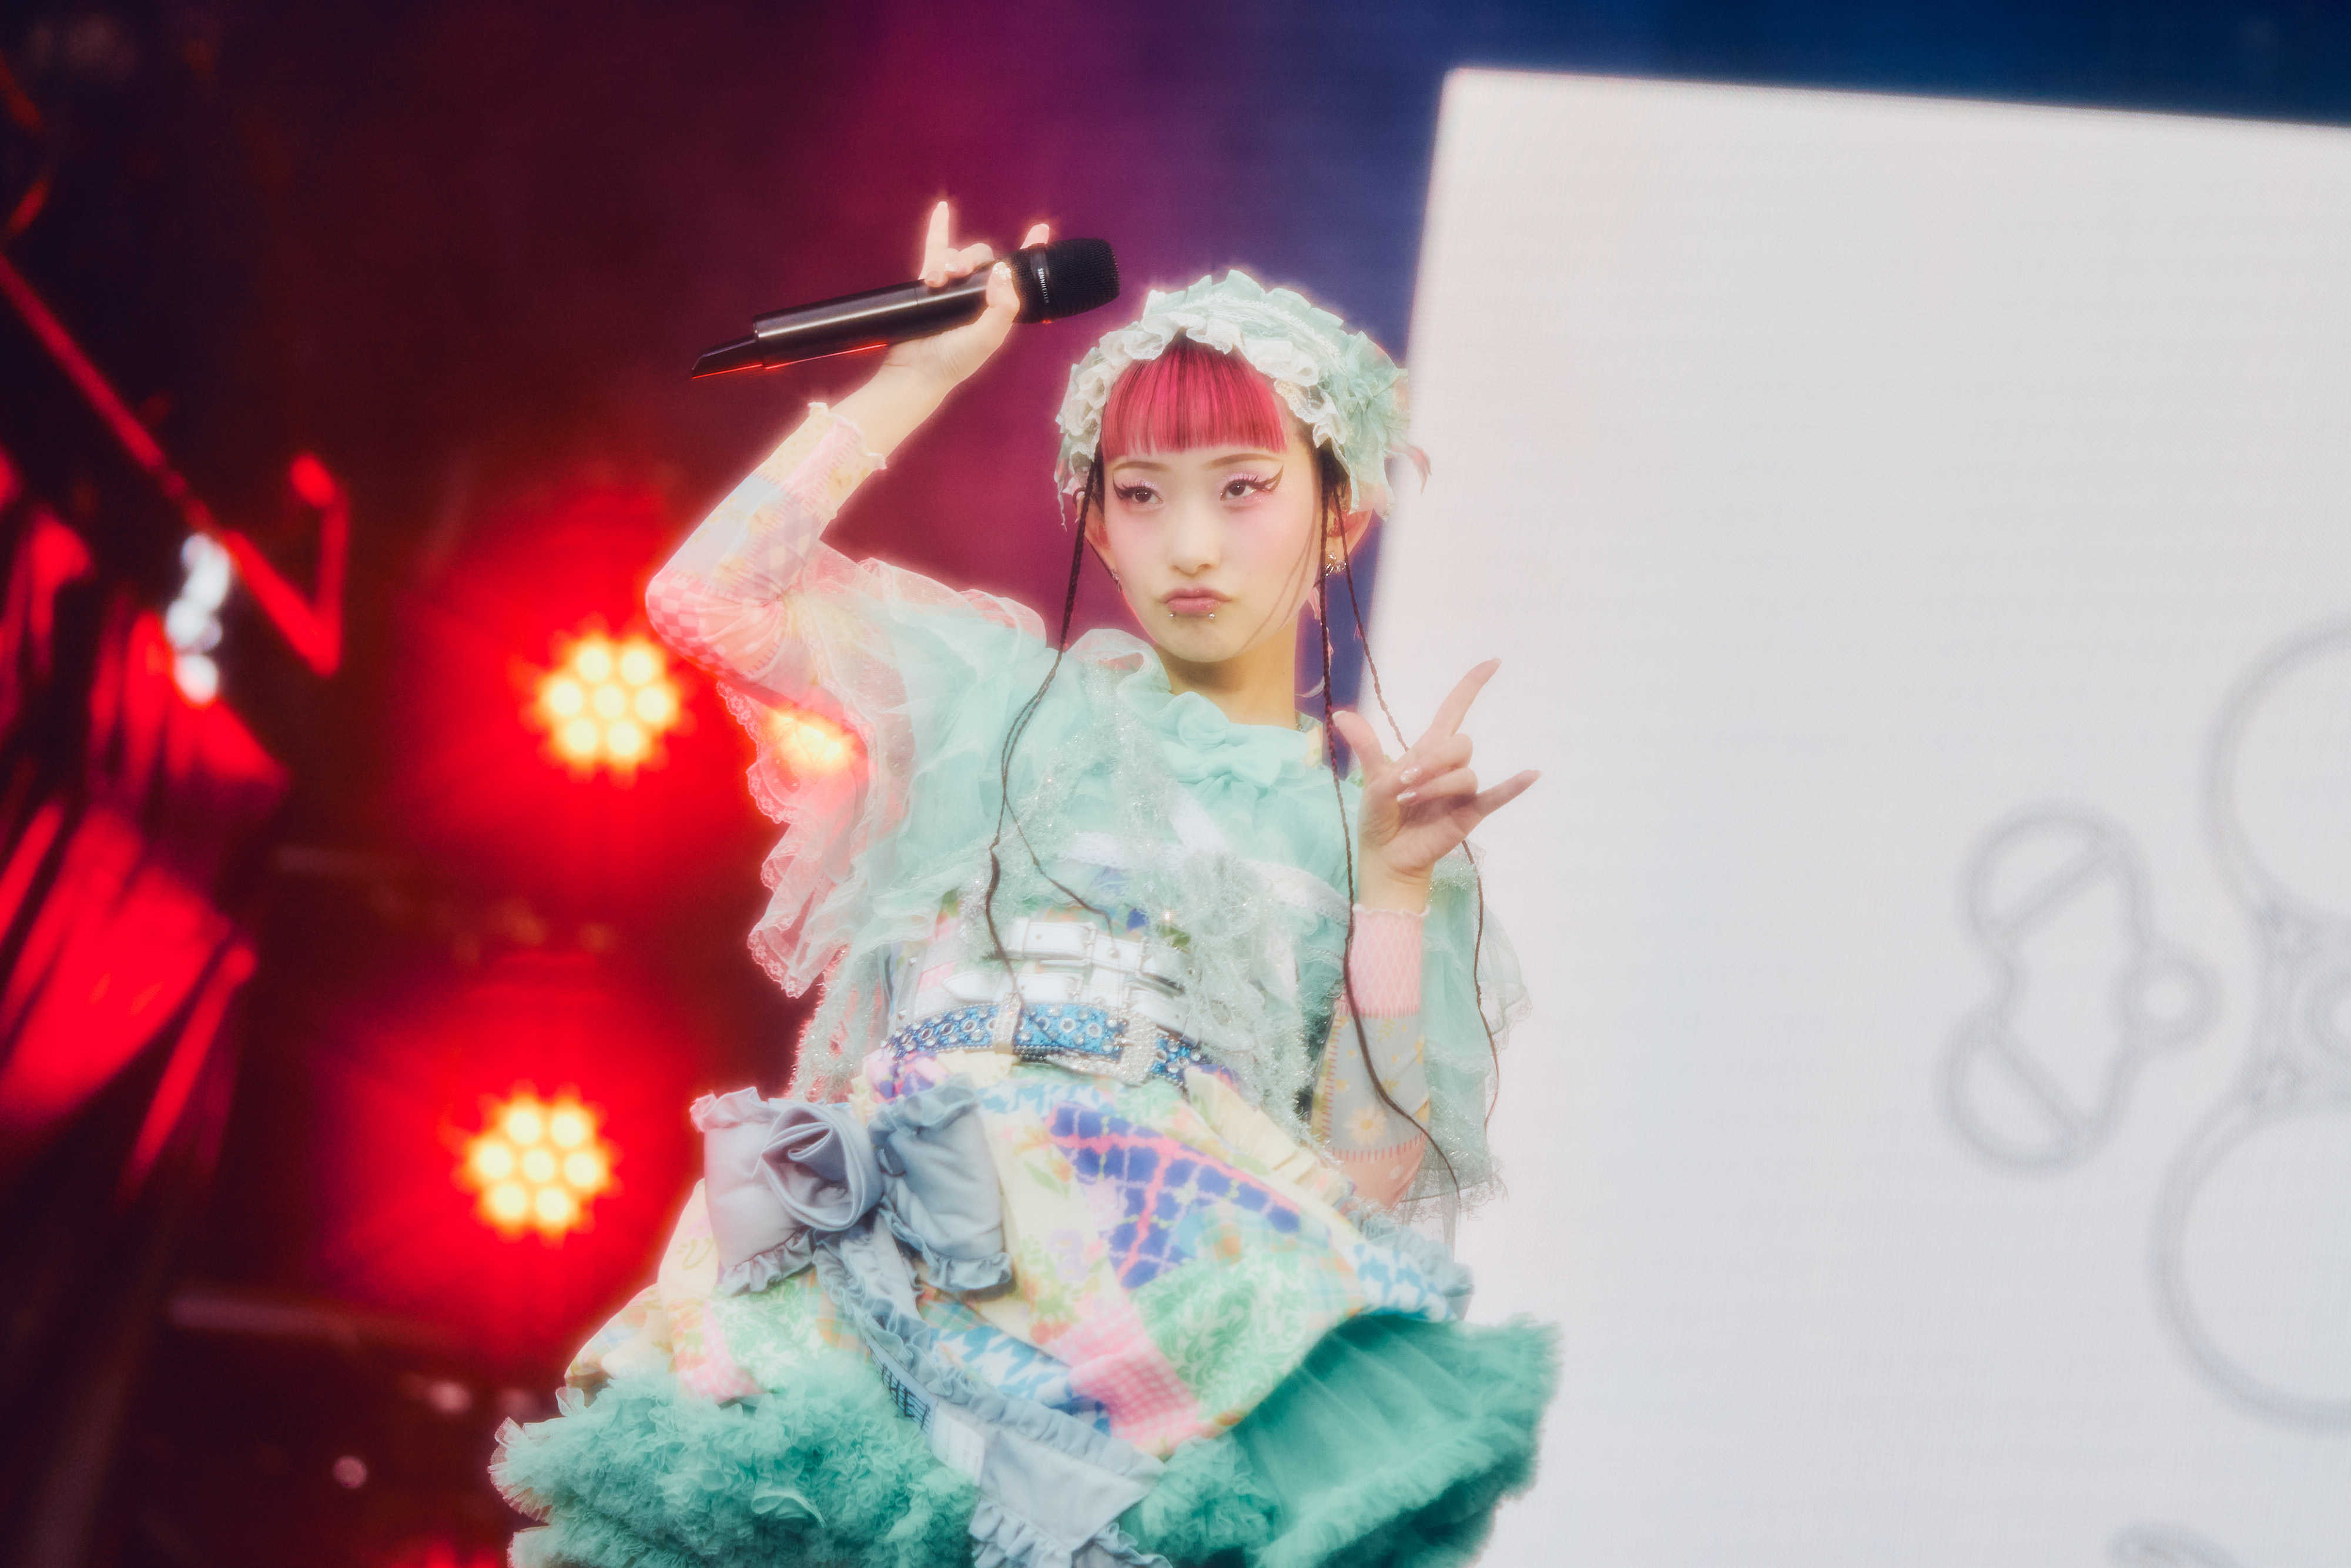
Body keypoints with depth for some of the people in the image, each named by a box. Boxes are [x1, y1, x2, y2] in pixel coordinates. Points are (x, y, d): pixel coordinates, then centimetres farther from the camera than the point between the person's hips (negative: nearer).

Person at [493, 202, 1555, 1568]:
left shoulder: (1363, 824, 18)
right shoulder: (1004, 689, 20)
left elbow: (1372, 1177, 7)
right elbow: (707, 595, 9)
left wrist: (1398, 890, -2)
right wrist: (919, 375, 13)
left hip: (1188, 1286, 0)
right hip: (906, 1234, 0)